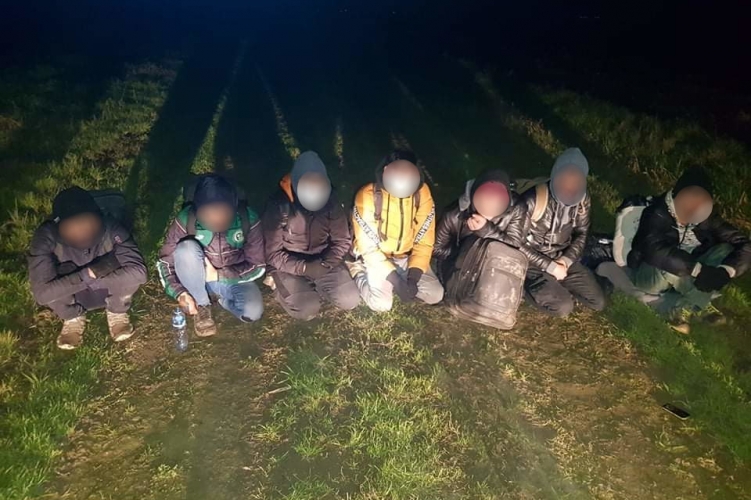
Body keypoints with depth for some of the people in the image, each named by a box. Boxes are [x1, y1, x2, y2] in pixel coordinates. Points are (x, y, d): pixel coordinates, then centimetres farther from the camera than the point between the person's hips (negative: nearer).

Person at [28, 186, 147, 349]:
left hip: (111, 291, 0)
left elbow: (138, 272, -38)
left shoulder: (110, 228, -31)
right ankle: (73, 317, 3)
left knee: (128, 274, -32)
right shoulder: (46, 236, -31)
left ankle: (117, 311, 1)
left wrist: (94, 280, -37)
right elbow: (41, 293, -37)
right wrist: (89, 273, -42)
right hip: (71, 296, 1)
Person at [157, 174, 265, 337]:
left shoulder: (248, 219, -22)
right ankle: (202, 305, -11)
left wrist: (218, 275, -24)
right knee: (186, 248, -32)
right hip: (199, 279, 1)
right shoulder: (185, 220, -22)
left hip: (233, 279, 0)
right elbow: (165, 261, -11)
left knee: (253, 312, -31)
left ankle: (224, 300, 4)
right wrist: (180, 293, -25)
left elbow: (257, 266, -15)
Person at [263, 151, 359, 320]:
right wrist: (304, 268, -26)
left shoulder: (330, 201, -14)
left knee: (350, 300, -10)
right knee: (307, 311, -19)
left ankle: (311, 284, 14)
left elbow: (343, 240, -4)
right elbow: (273, 253, -17)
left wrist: (325, 264, -19)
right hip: (290, 265, -3)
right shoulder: (278, 205, -23)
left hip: (322, 260, 3)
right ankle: (282, 285, 11)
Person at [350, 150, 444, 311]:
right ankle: (359, 272, 7)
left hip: (407, 255, 3)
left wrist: (413, 279, -21)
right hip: (376, 256, -3)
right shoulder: (367, 196, -25)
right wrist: (397, 282, -23)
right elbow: (368, 246, -20)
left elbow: (424, 240, -10)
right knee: (381, 304, -22)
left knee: (435, 295, -13)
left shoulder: (422, 192, -16)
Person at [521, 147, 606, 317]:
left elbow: (581, 234, 5)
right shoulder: (533, 200, -28)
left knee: (599, 302, 1)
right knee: (564, 308, -20)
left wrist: (566, 260, -12)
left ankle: (558, 285, 19)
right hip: (534, 262, -5)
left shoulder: (583, 200, -10)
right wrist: (550, 267, -20)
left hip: (563, 259, 5)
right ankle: (535, 286, 6)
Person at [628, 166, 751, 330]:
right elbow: (655, 251, -42)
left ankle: (683, 309, -21)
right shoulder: (657, 214, -24)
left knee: (725, 250, -16)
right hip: (649, 276, -5)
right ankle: (697, 306, -12)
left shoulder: (706, 216, -9)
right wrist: (698, 269, -45)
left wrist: (725, 272, -31)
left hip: (685, 276, 6)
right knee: (670, 263, -37)